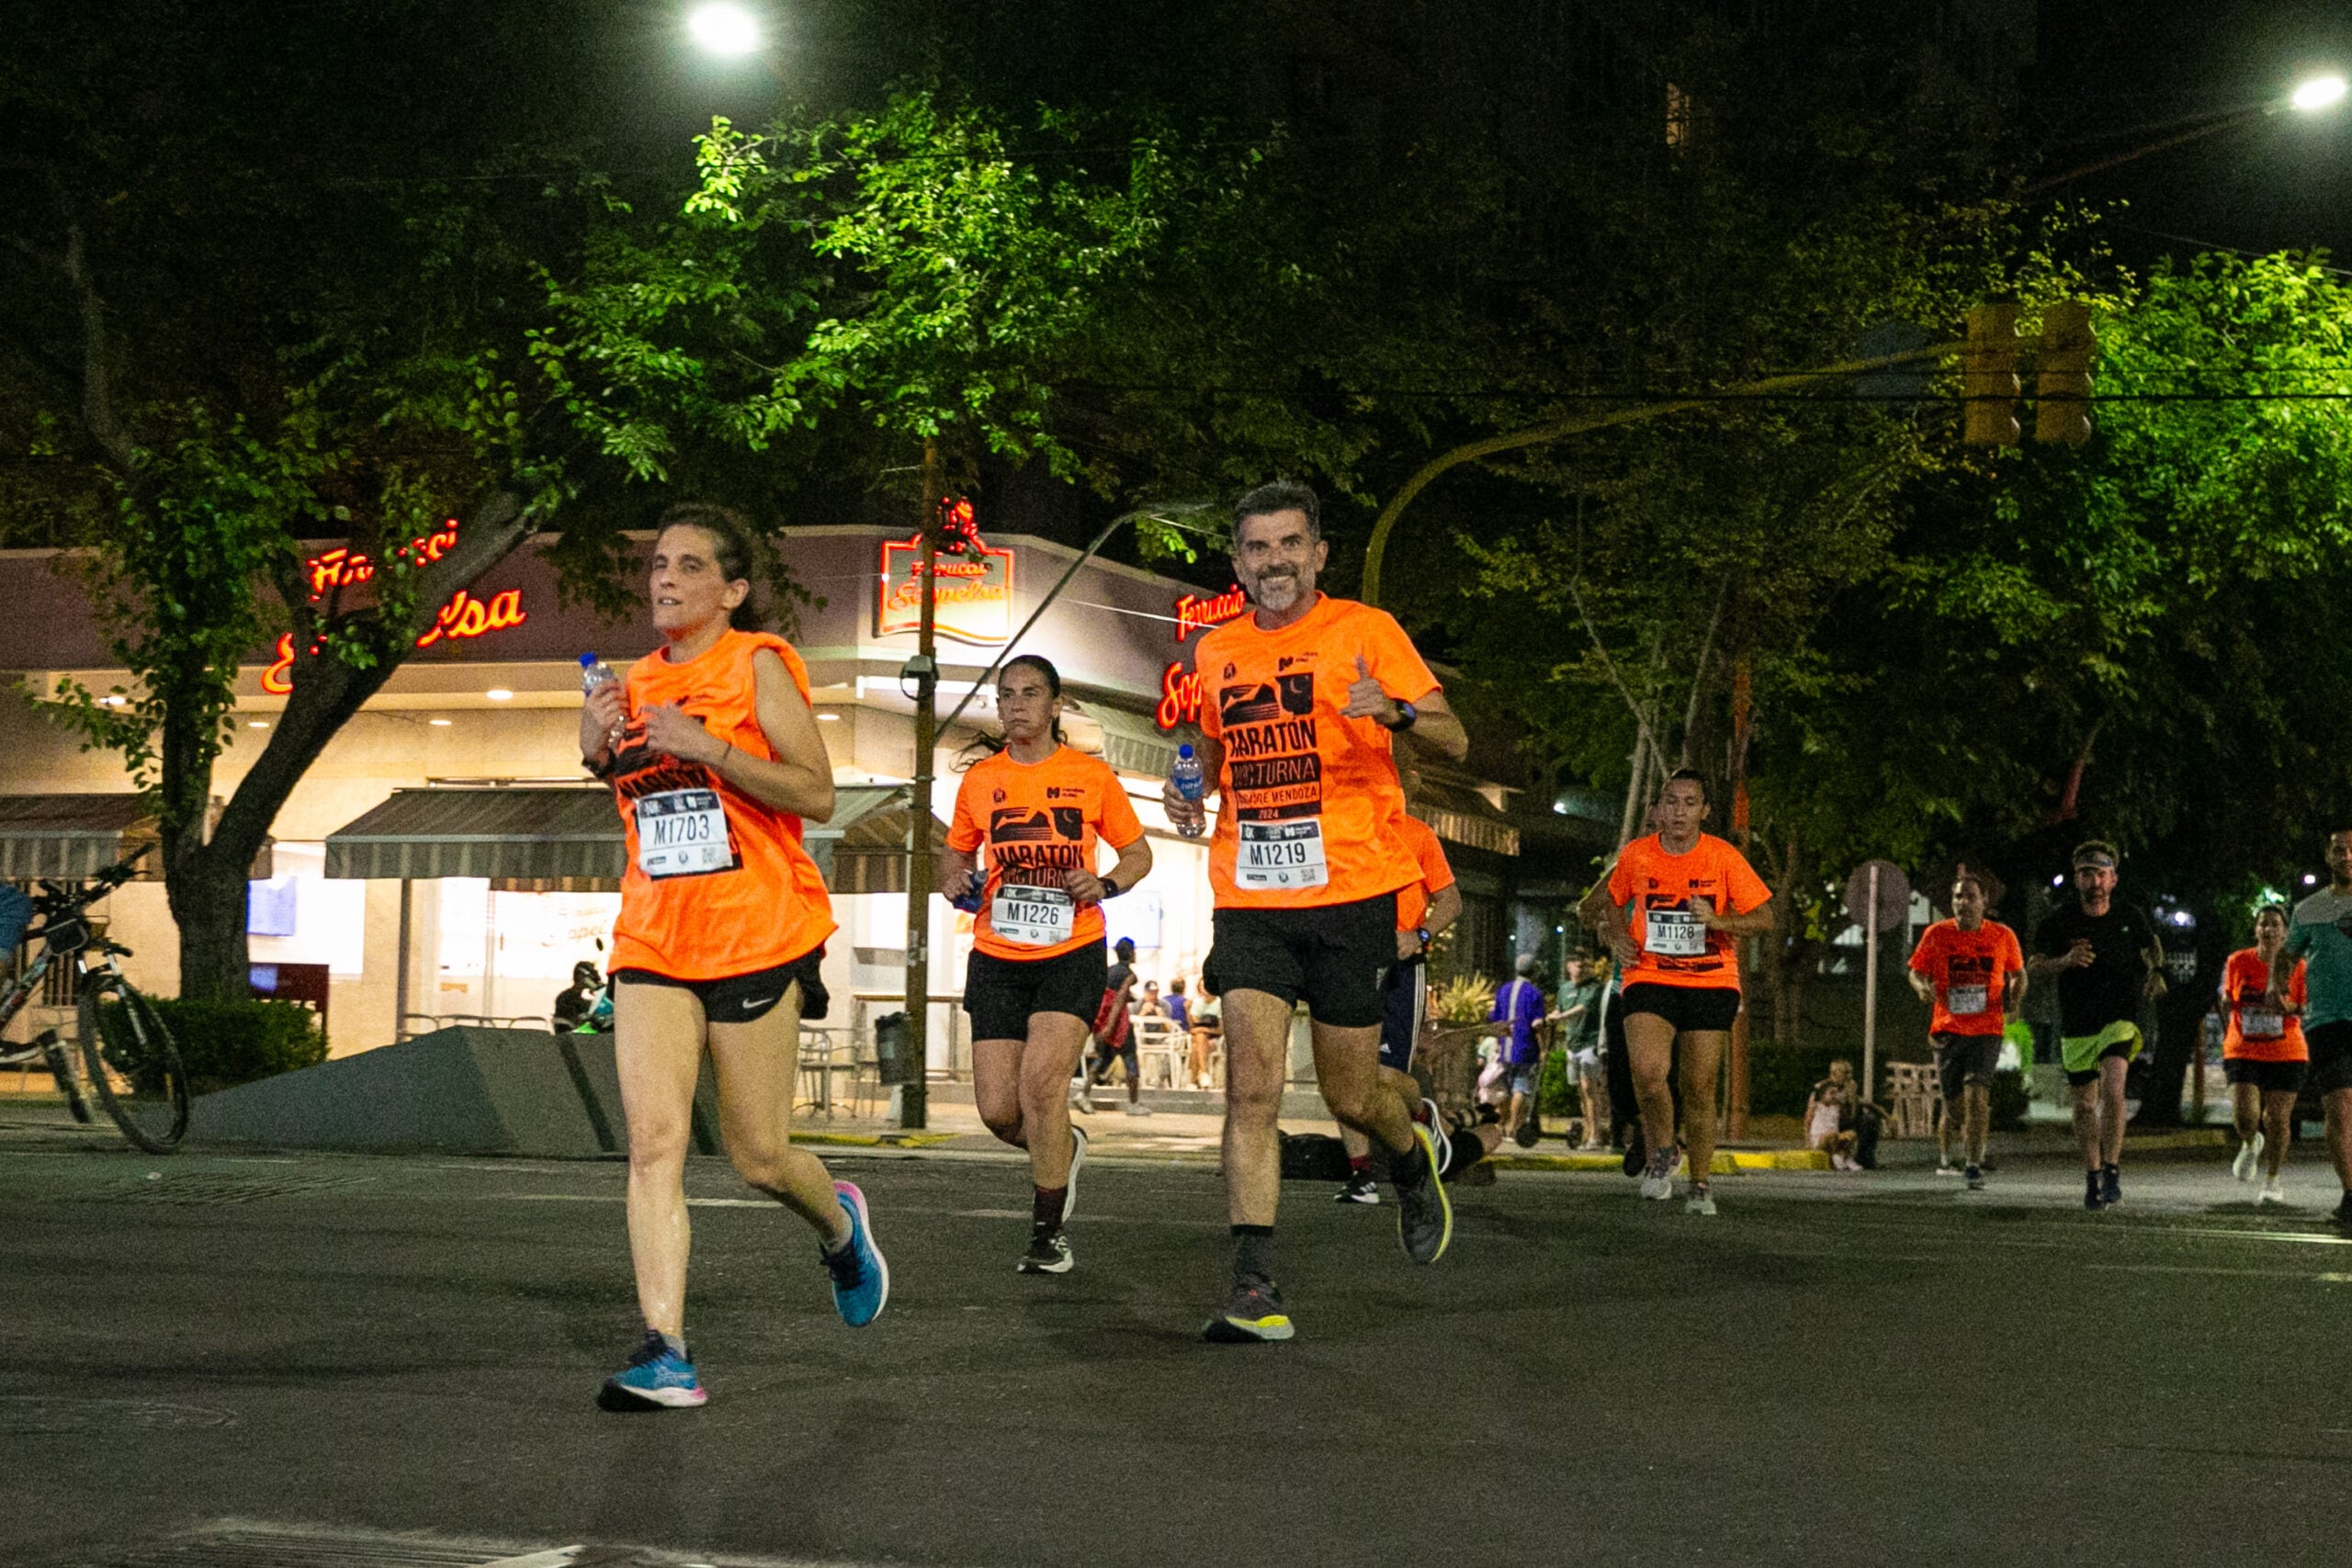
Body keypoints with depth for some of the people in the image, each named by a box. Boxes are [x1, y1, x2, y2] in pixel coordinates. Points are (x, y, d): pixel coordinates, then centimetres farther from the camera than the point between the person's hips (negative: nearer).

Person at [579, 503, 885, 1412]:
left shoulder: (758, 664, -4)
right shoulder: (640, 683, 13)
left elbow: (816, 795, -13)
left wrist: (706, 748, -21)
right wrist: (600, 753, 6)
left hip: (758, 938, -5)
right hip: (653, 944, 5)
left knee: (760, 1158, 4)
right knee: (653, 1141, -12)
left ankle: (840, 1226, 37)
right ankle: (665, 1352, -14)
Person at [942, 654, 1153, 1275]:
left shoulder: (1092, 775, 2)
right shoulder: (979, 780, 8)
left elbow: (1138, 853, 11)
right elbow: (956, 852, 22)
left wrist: (1105, 884, -9)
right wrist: (957, 880, -1)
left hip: (1072, 952, -3)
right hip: (998, 958, 3)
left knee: (1040, 1083, -20)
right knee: (998, 1110, -3)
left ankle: (1048, 1233, -5)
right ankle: (1064, 1150, 34)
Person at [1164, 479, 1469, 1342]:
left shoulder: (1364, 631, -2)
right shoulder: (1216, 653, 11)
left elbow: (1454, 740, -7)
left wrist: (1395, 713, -28)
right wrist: (1192, 792, 7)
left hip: (1350, 892, -3)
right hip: (1249, 901, 3)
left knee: (1350, 1096, 7)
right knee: (1250, 1089, -11)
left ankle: (1413, 1158, 42)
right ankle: (1255, 1288, -12)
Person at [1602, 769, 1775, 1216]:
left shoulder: (1724, 857, -4)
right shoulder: (1636, 855, 1)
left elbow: (1765, 918, -3)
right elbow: (1614, 903, 20)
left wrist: (1717, 920, -20)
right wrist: (1618, 938, 1)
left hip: (1711, 983, 0)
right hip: (1649, 979, 0)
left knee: (1699, 1090, 1)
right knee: (1648, 1071, -23)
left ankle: (1700, 1183, 21)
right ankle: (1661, 1151, 4)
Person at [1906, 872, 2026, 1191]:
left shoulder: (2003, 936, 1)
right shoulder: (1936, 934, 0)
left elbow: (2018, 973, 15)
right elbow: (1916, 971, 9)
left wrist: (2015, 996, -4)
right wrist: (1923, 988, -13)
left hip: (1987, 1029, -1)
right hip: (1948, 1028, 2)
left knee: (1976, 1090, -19)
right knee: (1954, 1102, 6)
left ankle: (1974, 1165, -14)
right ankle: (1969, 1131, 42)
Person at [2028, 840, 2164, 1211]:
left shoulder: (2131, 920, 0)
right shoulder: (2059, 922, -2)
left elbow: (2152, 945, 20)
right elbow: (2033, 967, -3)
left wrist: (2154, 972, 2)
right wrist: (2065, 961, -20)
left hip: (2119, 1020, -2)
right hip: (2076, 1025, 2)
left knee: (2113, 1089, -23)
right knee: (2085, 1103, 9)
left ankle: (2112, 1172, -17)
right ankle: (2092, 1175, 24)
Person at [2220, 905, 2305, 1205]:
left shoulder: (2298, 967, -2)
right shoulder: (2237, 962, 0)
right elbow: (2226, 1001, 15)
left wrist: (2289, 1008, -18)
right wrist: (2227, 1035, 17)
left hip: (2286, 1054, 0)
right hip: (2243, 1052, 0)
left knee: (2278, 1118, -1)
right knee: (2244, 1116, -15)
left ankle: (2272, 1181, 18)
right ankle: (2250, 1145, 22)